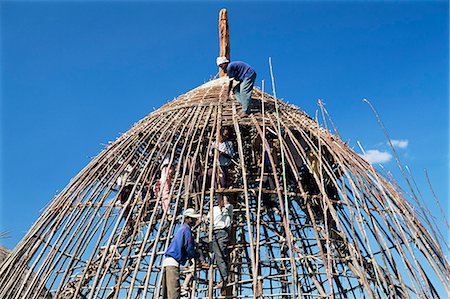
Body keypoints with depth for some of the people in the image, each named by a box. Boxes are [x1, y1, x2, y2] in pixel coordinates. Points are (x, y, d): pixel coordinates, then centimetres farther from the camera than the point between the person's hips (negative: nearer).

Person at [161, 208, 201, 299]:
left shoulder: (181, 229, 22)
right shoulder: (186, 230, -7)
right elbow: (189, 250, -8)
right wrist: (197, 254, 11)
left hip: (166, 261, 10)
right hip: (173, 262, -10)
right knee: (174, 291, -16)